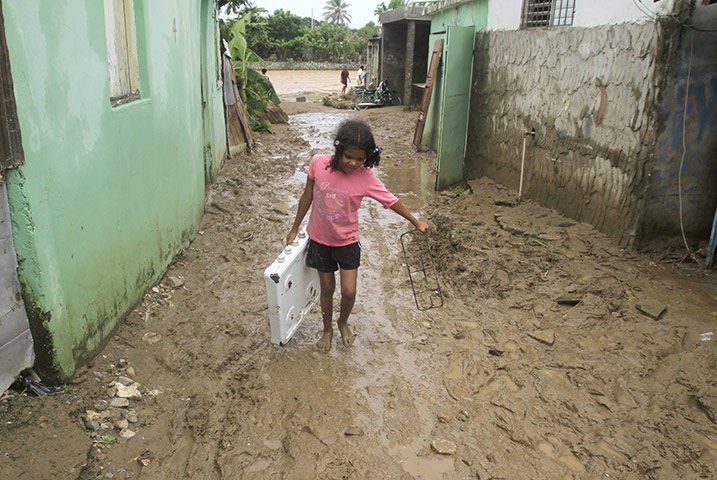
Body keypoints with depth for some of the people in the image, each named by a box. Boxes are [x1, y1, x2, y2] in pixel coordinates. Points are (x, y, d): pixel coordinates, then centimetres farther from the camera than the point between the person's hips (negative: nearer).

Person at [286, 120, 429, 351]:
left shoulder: (366, 177, -20)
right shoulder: (318, 163, -18)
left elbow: (391, 201, -6)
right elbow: (307, 196, -3)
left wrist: (416, 222, 3)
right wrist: (295, 229, 5)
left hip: (347, 241, 0)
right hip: (320, 239, 1)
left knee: (349, 292, 1)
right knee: (327, 289, 14)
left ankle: (343, 322, 35)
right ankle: (328, 329, 40)